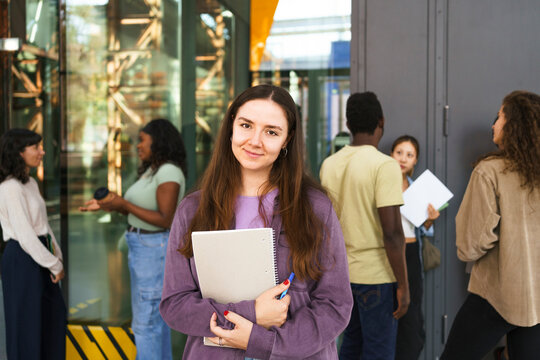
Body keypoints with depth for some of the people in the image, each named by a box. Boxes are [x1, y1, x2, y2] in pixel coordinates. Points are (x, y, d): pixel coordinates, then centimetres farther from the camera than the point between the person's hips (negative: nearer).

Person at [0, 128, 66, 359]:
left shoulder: (30, 183, 9)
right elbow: (25, 235, -22)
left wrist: (57, 255, 7)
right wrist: (55, 264, -15)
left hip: (39, 254, 10)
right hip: (22, 259, -10)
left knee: (54, 312, 21)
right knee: (26, 319, 5)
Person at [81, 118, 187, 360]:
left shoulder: (169, 172, -19)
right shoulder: (152, 170, 12)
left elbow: (166, 220, -23)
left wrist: (123, 204, -24)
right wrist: (109, 205, 5)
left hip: (156, 251, -10)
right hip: (142, 247, 10)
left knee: (146, 322, -4)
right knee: (155, 316, 16)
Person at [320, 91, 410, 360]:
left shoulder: (329, 164, 4)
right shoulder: (384, 165, -15)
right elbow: (392, 232, -19)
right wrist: (403, 285, -12)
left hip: (341, 271, 7)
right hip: (376, 275, -6)